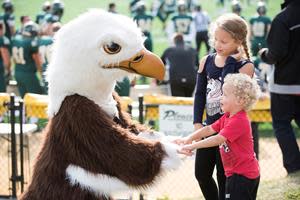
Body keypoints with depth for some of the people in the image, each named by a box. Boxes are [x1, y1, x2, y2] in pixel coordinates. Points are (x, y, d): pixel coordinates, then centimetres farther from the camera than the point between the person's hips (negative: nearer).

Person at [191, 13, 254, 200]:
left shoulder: (245, 66, -12)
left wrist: (230, 62, -21)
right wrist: (198, 123, -4)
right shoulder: (207, 61, 2)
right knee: (201, 173, 12)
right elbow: (200, 94, 4)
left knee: (224, 176, 3)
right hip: (209, 126, 6)